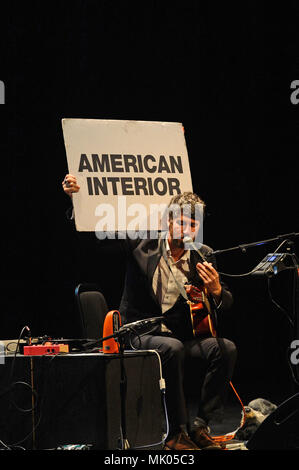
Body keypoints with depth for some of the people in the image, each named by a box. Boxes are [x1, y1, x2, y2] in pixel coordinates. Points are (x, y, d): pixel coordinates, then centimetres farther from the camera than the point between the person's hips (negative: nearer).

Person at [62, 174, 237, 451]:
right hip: (141, 334, -3)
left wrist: (216, 291, -20)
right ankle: (177, 434, -27)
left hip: (182, 336, 4)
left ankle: (200, 427, -16)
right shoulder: (142, 244, 0)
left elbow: (226, 304, 5)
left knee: (226, 348, -23)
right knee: (173, 349, -36)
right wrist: (76, 195, -14)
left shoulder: (203, 257, 6)